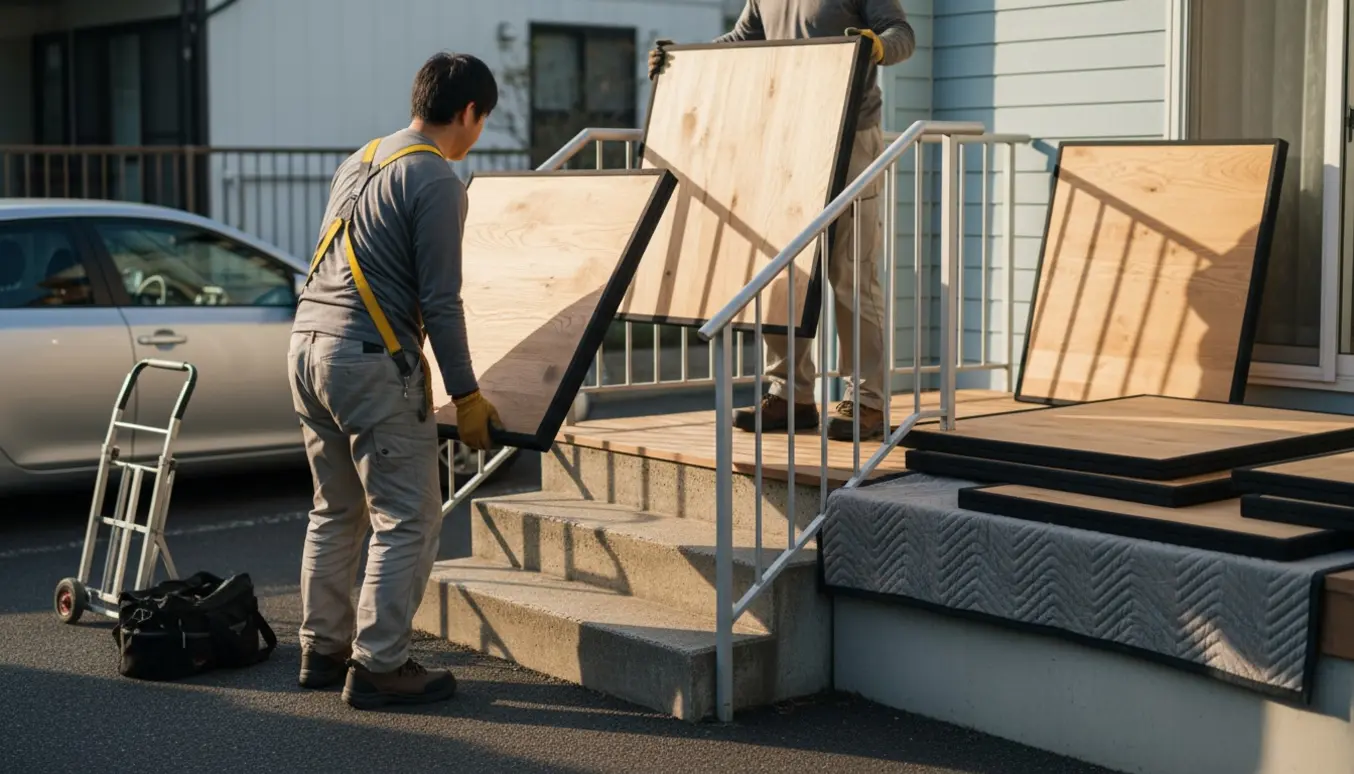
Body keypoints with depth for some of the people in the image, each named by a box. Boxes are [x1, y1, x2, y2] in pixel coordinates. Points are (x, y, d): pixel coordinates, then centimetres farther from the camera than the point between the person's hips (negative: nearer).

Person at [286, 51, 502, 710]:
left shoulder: (359, 162, 17)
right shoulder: (437, 182, -9)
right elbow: (440, 302, -12)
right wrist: (466, 395, -6)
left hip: (307, 344, 9)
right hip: (370, 360, -9)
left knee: (336, 510, 17)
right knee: (408, 519, -2)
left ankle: (322, 651, 23)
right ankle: (378, 667, -1)